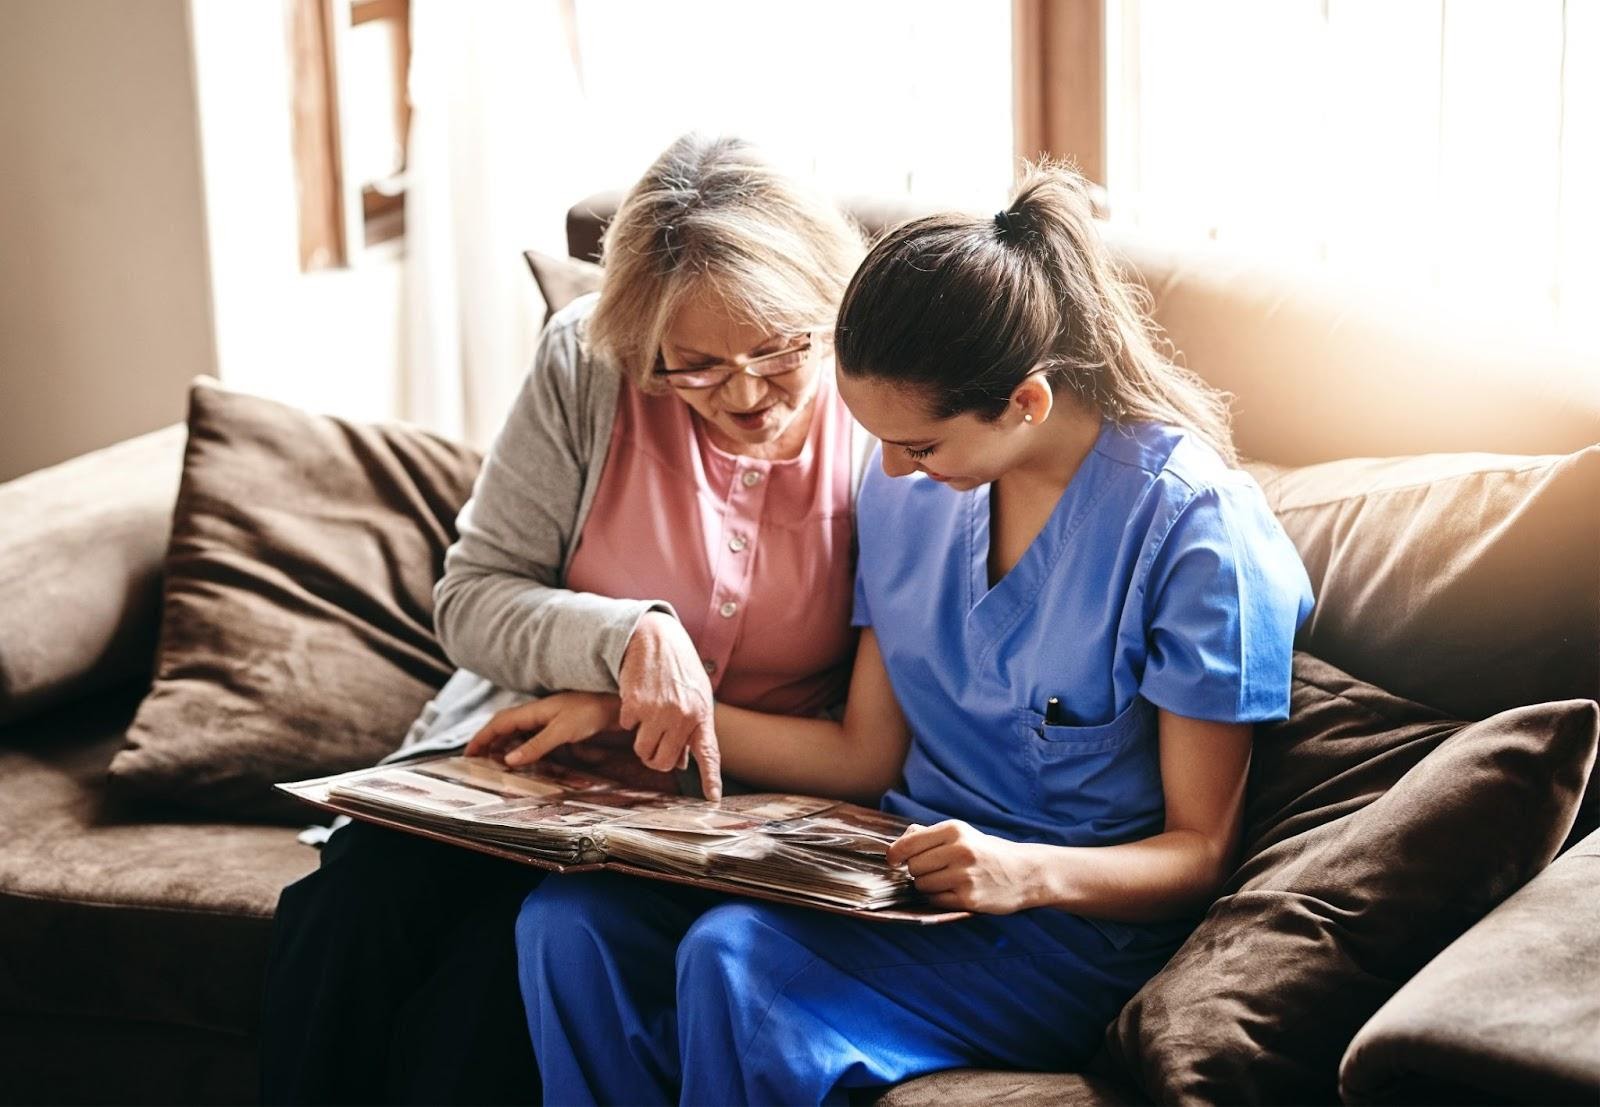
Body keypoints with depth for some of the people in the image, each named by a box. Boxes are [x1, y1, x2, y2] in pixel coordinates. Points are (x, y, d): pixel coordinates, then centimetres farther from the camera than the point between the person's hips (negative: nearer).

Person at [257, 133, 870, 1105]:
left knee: (494, 974, -29)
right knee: (343, 921, -26)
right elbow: (473, 599, -5)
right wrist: (627, 637, -24)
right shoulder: (588, 361, -7)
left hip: (731, 806, -2)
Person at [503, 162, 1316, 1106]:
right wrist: (631, 708, 4)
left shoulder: (1195, 528, -15)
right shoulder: (911, 487, 5)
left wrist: (1029, 872, -30)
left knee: (737, 960, -32)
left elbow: (1199, 851, -11)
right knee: (571, 921, -18)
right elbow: (867, 753, 12)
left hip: (1074, 924, -6)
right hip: (906, 872, 7)